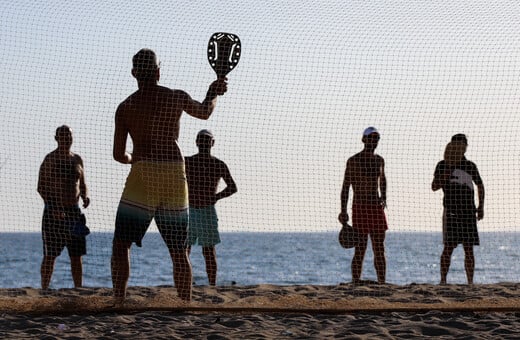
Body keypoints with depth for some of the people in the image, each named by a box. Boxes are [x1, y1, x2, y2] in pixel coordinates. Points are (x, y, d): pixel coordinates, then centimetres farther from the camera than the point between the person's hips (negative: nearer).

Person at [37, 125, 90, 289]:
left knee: (77, 254, 4)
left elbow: (82, 185, 18)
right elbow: (41, 187, -9)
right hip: (54, 212, -5)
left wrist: (85, 197, -4)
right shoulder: (50, 159, -5)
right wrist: (52, 208, -20)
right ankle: (44, 290, 1)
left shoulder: (77, 159, 12)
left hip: (74, 210, 5)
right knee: (50, 255, -4)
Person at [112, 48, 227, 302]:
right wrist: (213, 93, 47)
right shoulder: (177, 98, 6)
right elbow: (204, 112, 27)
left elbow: (118, 154, 3)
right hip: (175, 176, 2)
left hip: (143, 175, -2)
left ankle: (119, 302, -8)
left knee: (121, 244, 4)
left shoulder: (125, 107, 2)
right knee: (179, 252, 10)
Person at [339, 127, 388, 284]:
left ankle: (382, 283, 7)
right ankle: (356, 283, -6)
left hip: (376, 207, 5)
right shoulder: (354, 161, -4)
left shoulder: (379, 160, 13)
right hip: (360, 208, -5)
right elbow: (345, 186, -5)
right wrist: (343, 211, -11)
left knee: (379, 249, 4)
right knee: (360, 249, -8)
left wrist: (383, 197, 19)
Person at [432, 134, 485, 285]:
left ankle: (470, 282, 2)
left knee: (469, 249, 1)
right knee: (448, 247, -7)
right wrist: (446, 174, -15)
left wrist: (481, 206, 15)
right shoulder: (443, 165, 5)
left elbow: (480, 185, 24)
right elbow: (434, 186, 0)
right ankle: (443, 280, -3)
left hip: (469, 211, 3)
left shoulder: (470, 166, 13)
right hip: (451, 211, -3)